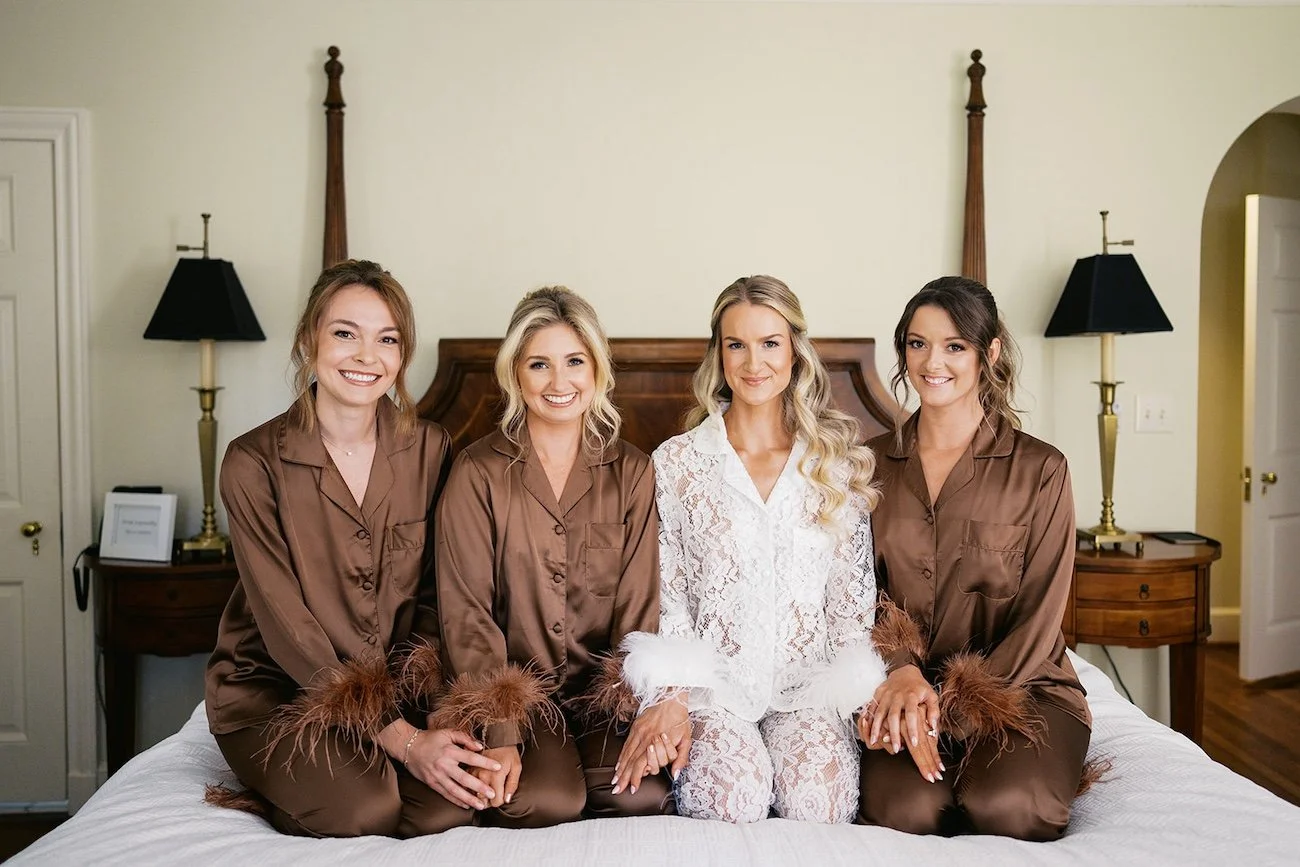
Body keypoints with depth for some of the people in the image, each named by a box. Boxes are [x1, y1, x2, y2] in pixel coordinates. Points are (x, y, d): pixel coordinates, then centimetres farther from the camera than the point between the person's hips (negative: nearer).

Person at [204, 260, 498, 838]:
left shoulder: (430, 449, -3)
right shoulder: (254, 463, -14)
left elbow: (433, 592, 4)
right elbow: (287, 627, -18)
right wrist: (402, 740, -24)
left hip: (393, 682, 4)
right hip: (273, 687, -3)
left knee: (458, 797, -21)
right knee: (364, 809, -28)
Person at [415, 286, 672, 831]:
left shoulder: (631, 471, 3)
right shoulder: (478, 472, -4)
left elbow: (639, 608, 0)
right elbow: (466, 613, -7)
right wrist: (499, 735, -17)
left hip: (602, 687, 2)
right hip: (510, 688, -2)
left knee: (643, 797, -22)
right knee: (543, 802, -25)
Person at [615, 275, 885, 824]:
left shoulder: (837, 461, 6)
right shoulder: (676, 461, 3)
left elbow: (853, 595, 6)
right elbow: (665, 595, 2)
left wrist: (863, 694, -6)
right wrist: (669, 697, -10)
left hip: (809, 680, 1)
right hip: (709, 678, -1)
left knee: (818, 803, -26)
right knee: (733, 799, -28)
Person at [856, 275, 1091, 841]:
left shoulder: (1040, 469, -1)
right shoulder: (873, 463, 8)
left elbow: (1040, 613, -5)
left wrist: (959, 701, -15)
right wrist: (902, 671, -15)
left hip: (1019, 683, -1)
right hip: (902, 684, 1)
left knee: (1003, 809, -29)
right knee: (902, 811, -27)